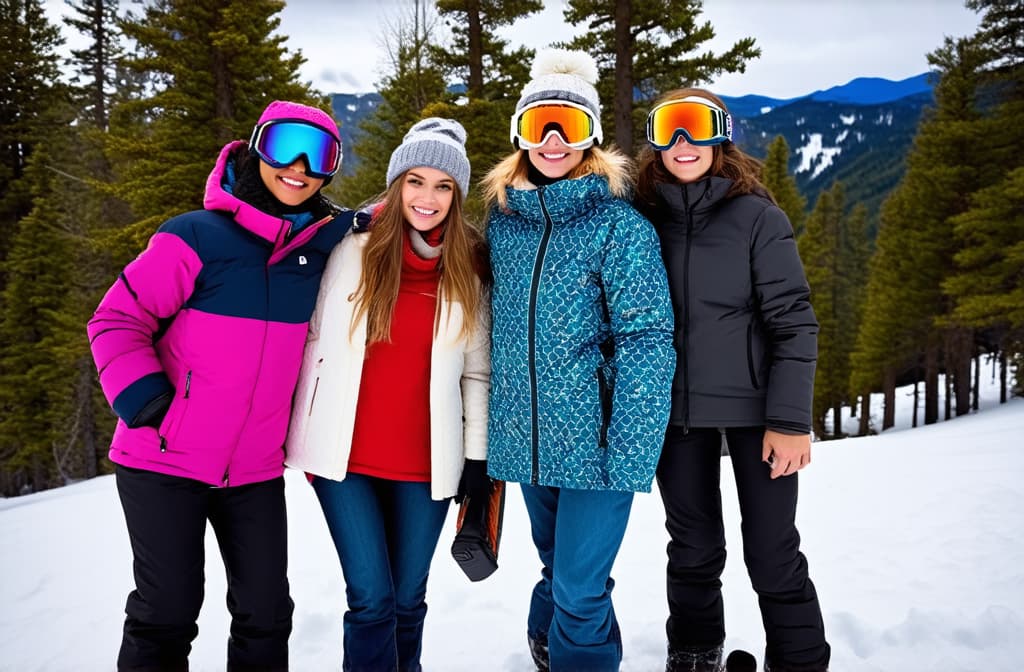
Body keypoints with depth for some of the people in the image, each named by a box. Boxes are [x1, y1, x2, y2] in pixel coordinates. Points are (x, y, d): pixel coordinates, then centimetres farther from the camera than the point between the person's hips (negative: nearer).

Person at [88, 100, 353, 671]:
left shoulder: (323, 242, 3)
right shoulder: (197, 237, -11)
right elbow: (117, 320, -7)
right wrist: (144, 401, -18)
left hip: (256, 472, 4)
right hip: (164, 460, -4)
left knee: (265, 613, 9)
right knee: (168, 611, 4)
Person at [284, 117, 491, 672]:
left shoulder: (468, 269, 5)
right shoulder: (353, 247, -1)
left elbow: (476, 371, 6)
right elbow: (315, 340, 3)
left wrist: (477, 455, 3)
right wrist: (302, 433, 2)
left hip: (427, 462, 2)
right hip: (345, 455, -1)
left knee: (408, 599, 11)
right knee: (372, 599, -4)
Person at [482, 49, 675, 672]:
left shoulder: (619, 222, -9)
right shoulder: (503, 217, 6)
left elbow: (649, 339, -14)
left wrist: (629, 454, -19)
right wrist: (492, 420, 12)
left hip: (594, 441, -5)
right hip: (526, 439, 5)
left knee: (579, 591, -1)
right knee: (559, 570, 21)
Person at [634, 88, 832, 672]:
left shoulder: (758, 217, -5)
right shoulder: (644, 220, 4)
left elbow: (794, 323, -7)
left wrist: (790, 420, -12)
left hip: (753, 409, -3)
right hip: (674, 410, 3)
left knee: (773, 555, 2)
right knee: (693, 551, 14)